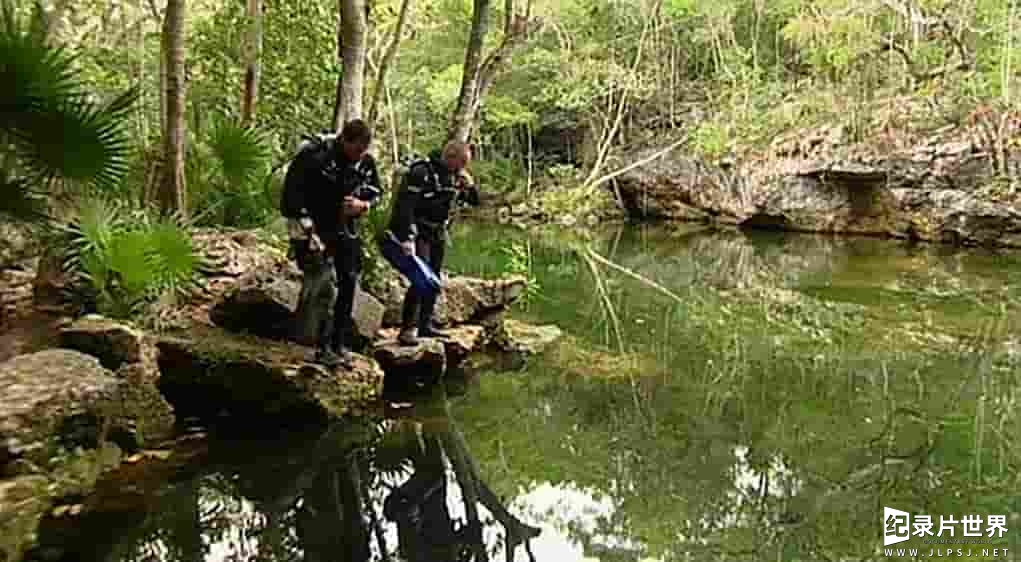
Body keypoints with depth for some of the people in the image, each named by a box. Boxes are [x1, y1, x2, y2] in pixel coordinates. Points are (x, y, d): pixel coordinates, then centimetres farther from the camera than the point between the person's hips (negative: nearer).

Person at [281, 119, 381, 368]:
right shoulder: (315, 158, -21)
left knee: (348, 285, 5)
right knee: (326, 287, -14)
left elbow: (375, 192, 12)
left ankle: (340, 345, 16)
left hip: (346, 230, 6)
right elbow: (293, 197, -18)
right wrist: (308, 233, -20)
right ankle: (323, 349, -5)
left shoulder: (367, 163, -4)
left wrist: (362, 204, -11)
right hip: (317, 229, -6)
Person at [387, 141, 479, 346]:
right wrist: (407, 239, -31)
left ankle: (425, 324, 23)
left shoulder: (455, 176, 4)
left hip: (438, 234, 8)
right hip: (417, 233, -8)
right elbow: (404, 206, -25)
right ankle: (408, 329, -13)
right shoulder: (422, 173, -20)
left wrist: (469, 186, -10)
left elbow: (474, 200, 12)